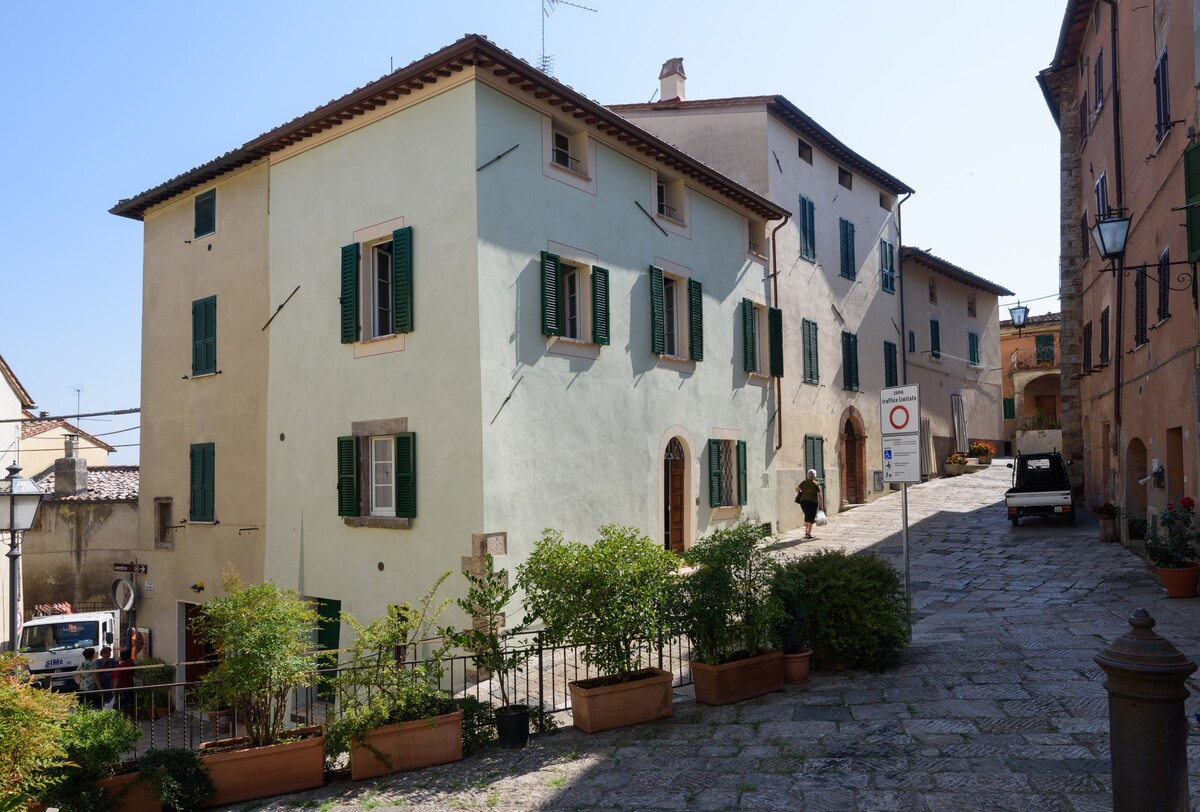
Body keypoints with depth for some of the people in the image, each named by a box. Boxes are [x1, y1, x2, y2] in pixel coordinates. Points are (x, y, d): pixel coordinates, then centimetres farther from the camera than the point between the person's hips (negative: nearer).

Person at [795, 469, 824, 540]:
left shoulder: (804, 482, 5)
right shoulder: (816, 484, -4)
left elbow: (797, 489, -5)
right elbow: (819, 495, -8)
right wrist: (821, 505, -3)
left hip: (803, 501, 4)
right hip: (812, 502, -4)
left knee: (807, 516, 21)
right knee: (811, 518, 5)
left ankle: (806, 531, 23)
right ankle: (809, 533, 4)